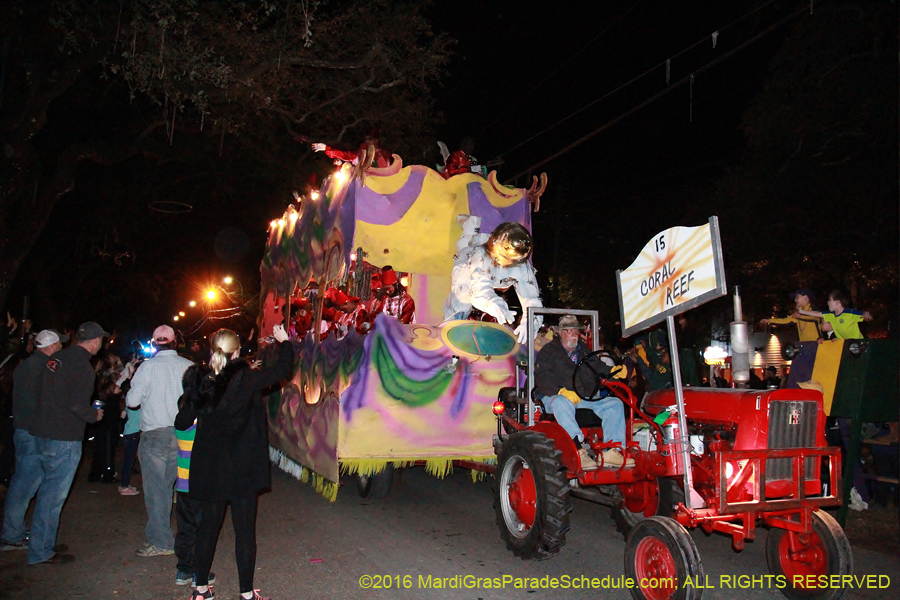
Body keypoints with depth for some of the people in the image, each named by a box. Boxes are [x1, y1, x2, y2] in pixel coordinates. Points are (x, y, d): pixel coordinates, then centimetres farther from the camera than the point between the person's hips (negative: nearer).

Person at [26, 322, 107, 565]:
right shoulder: (82, 367, -16)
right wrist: (95, 415, -2)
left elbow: (49, 394, 13)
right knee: (54, 495, 1)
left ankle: (43, 543, 31)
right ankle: (41, 551, 11)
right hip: (64, 438, -9)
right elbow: (78, 405, -22)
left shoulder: (56, 358, 8)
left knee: (48, 489, 19)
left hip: (43, 433, 9)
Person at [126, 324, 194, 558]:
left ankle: (161, 541, 9)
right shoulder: (189, 366, -2)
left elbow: (132, 401, -8)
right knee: (170, 485, 15)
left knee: (156, 488, 4)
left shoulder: (148, 366, -9)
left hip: (155, 434, -4)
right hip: (183, 434, 4)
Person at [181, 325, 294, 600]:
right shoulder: (245, 379, -15)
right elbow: (282, 369, -6)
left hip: (209, 468, 4)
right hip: (243, 468, -4)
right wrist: (284, 342, 10)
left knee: (208, 525, 17)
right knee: (245, 530, 6)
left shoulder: (200, 382, -4)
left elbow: (183, 421, 6)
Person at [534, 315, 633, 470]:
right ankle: (578, 452, -49)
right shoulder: (548, 351, 6)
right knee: (561, 404, -39)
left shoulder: (585, 351, 25)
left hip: (586, 398, 5)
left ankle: (611, 452, -24)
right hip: (557, 396, -5)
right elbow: (542, 378, -7)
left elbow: (599, 369, 20)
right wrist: (562, 392, -24)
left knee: (615, 403, -13)